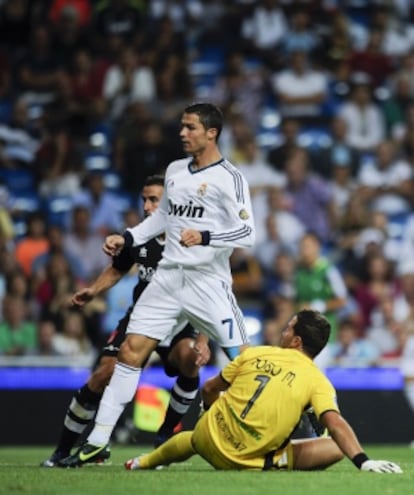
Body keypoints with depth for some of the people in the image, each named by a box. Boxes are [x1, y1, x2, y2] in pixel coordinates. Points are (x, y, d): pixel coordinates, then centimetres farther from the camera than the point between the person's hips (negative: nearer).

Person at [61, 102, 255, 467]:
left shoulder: (228, 178, -7)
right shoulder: (175, 171, 13)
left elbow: (247, 232, -15)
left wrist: (205, 237, -29)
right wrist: (127, 239, 17)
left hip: (208, 282, -6)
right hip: (168, 277, 6)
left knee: (243, 360, -9)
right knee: (131, 352, -1)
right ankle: (97, 440, 2)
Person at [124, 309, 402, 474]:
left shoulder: (254, 354, 3)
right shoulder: (318, 381, -8)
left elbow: (209, 390, 15)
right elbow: (335, 424, -24)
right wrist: (362, 461, -30)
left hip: (210, 440, 4)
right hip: (251, 462, -4)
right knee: (336, 447, 0)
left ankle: (144, 463, 58)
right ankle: (276, 463, -10)